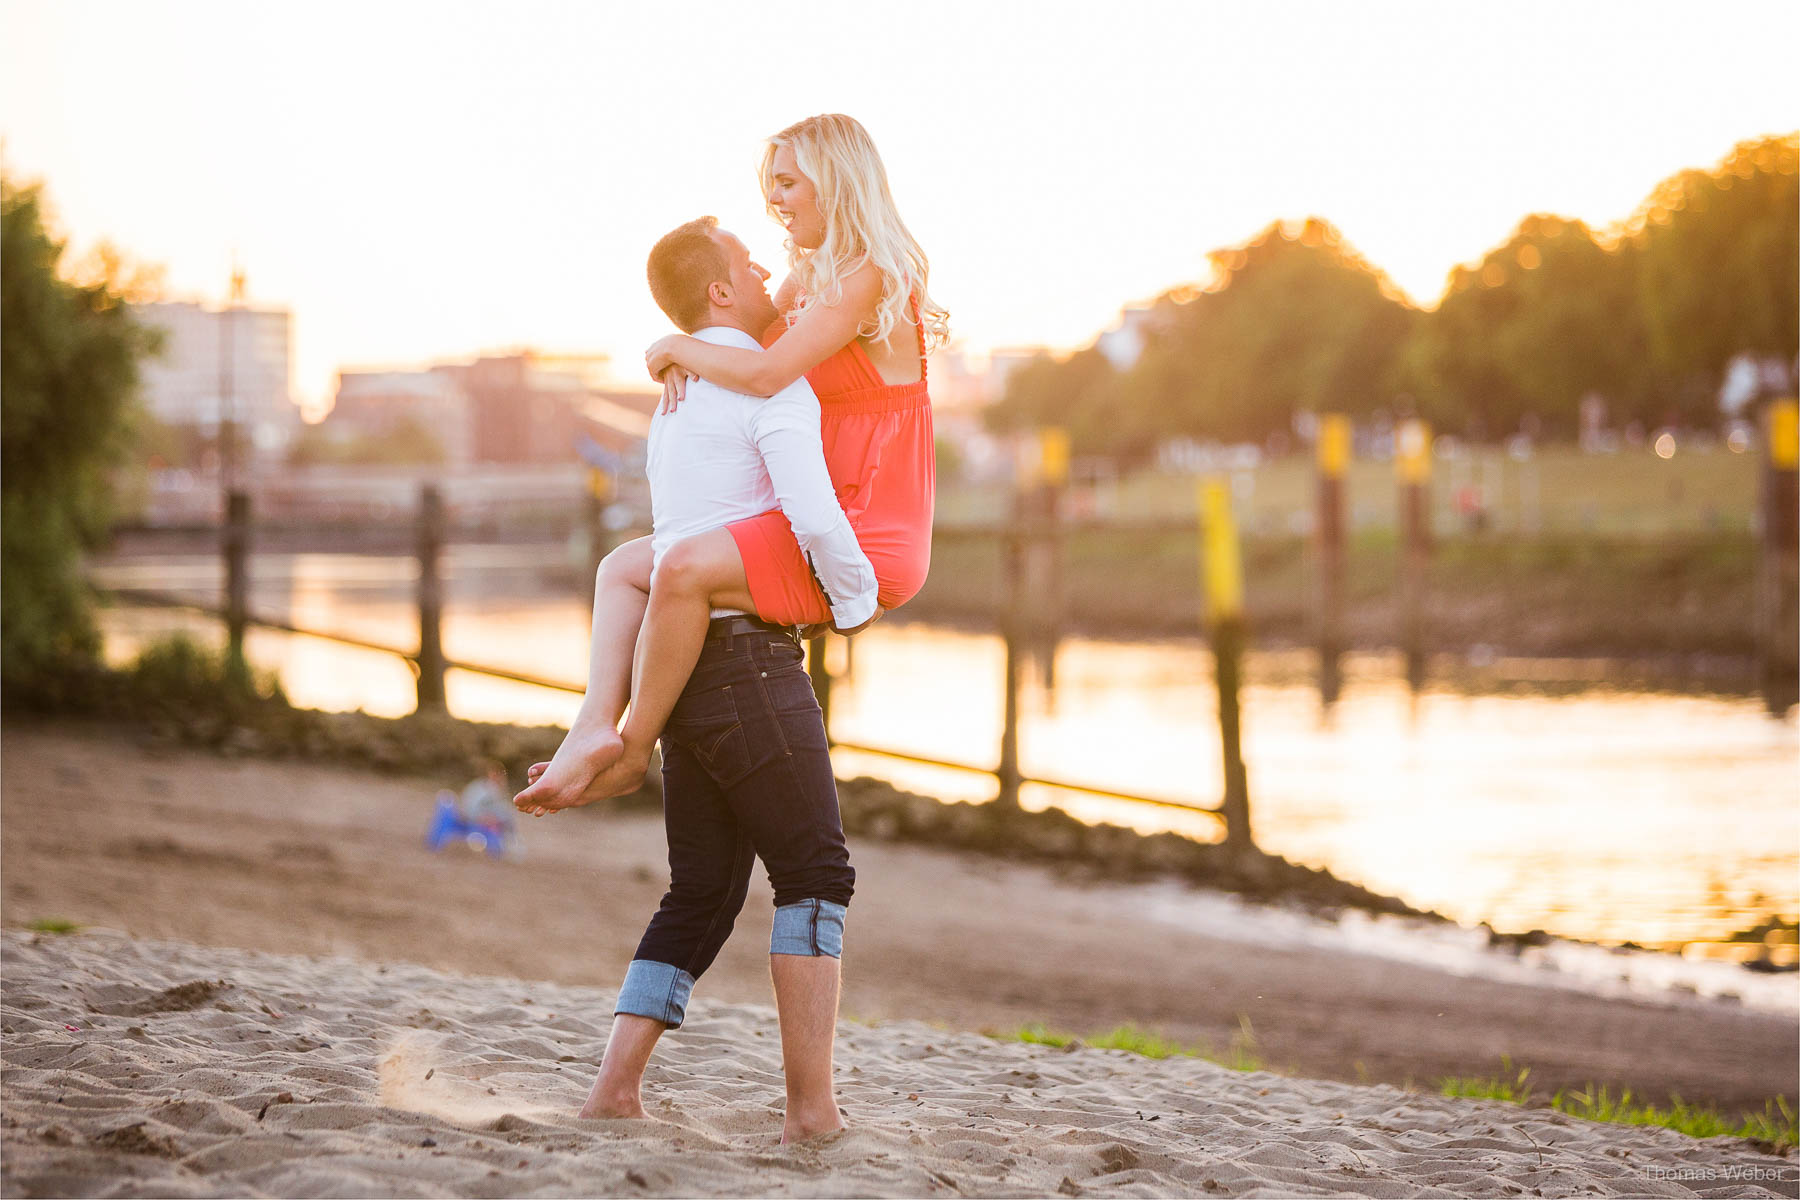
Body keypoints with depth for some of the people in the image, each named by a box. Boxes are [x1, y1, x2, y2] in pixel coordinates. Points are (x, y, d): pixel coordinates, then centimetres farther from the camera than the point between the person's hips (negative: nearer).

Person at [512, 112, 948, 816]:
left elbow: (766, 373, -22)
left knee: (685, 568, -29)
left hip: (867, 544, -10)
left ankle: (631, 752, -15)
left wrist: (675, 349, -6)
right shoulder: (807, 283, 18)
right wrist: (681, 360, 1)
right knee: (622, 567, 9)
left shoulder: (870, 278, -13)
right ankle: (596, 728, -11)